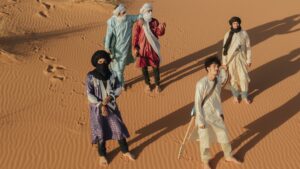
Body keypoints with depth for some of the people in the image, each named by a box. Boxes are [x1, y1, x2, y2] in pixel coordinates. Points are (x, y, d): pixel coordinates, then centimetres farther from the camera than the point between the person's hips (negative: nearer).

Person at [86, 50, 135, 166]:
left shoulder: (112, 74, -5)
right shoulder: (91, 76, -14)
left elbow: (119, 88, 0)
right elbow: (89, 94, -14)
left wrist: (110, 97, -17)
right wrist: (101, 106, -21)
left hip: (111, 105, 3)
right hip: (97, 106, -3)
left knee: (118, 128, 7)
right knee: (101, 131, 5)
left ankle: (125, 151, 27)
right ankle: (102, 155, 25)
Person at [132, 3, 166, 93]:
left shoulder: (155, 21, -2)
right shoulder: (139, 23, -8)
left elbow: (159, 33, -10)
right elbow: (135, 36, -6)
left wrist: (161, 28, -31)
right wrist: (135, 48, -9)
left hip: (153, 48, 1)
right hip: (142, 48, -1)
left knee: (155, 66, 6)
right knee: (144, 67, 10)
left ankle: (157, 85, 23)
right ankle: (147, 84, 30)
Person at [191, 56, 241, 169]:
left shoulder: (219, 80, -5)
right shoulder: (201, 84, -25)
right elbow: (197, 103, -19)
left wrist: (220, 112, 15)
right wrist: (200, 121, -16)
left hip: (216, 115, 6)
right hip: (205, 116, -6)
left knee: (224, 135, 19)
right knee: (205, 140, 10)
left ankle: (228, 156, 43)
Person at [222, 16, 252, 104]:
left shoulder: (244, 33, -9)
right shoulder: (228, 35, -10)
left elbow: (248, 47, -2)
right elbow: (225, 48, -4)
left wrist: (249, 60, -2)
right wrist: (224, 62, -2)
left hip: (241, 58, 1)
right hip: (231, 58, -1)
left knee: (244, 77, 4)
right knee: (233, 77, 11)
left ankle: (244, 96, 24)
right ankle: (235, 95, 31)